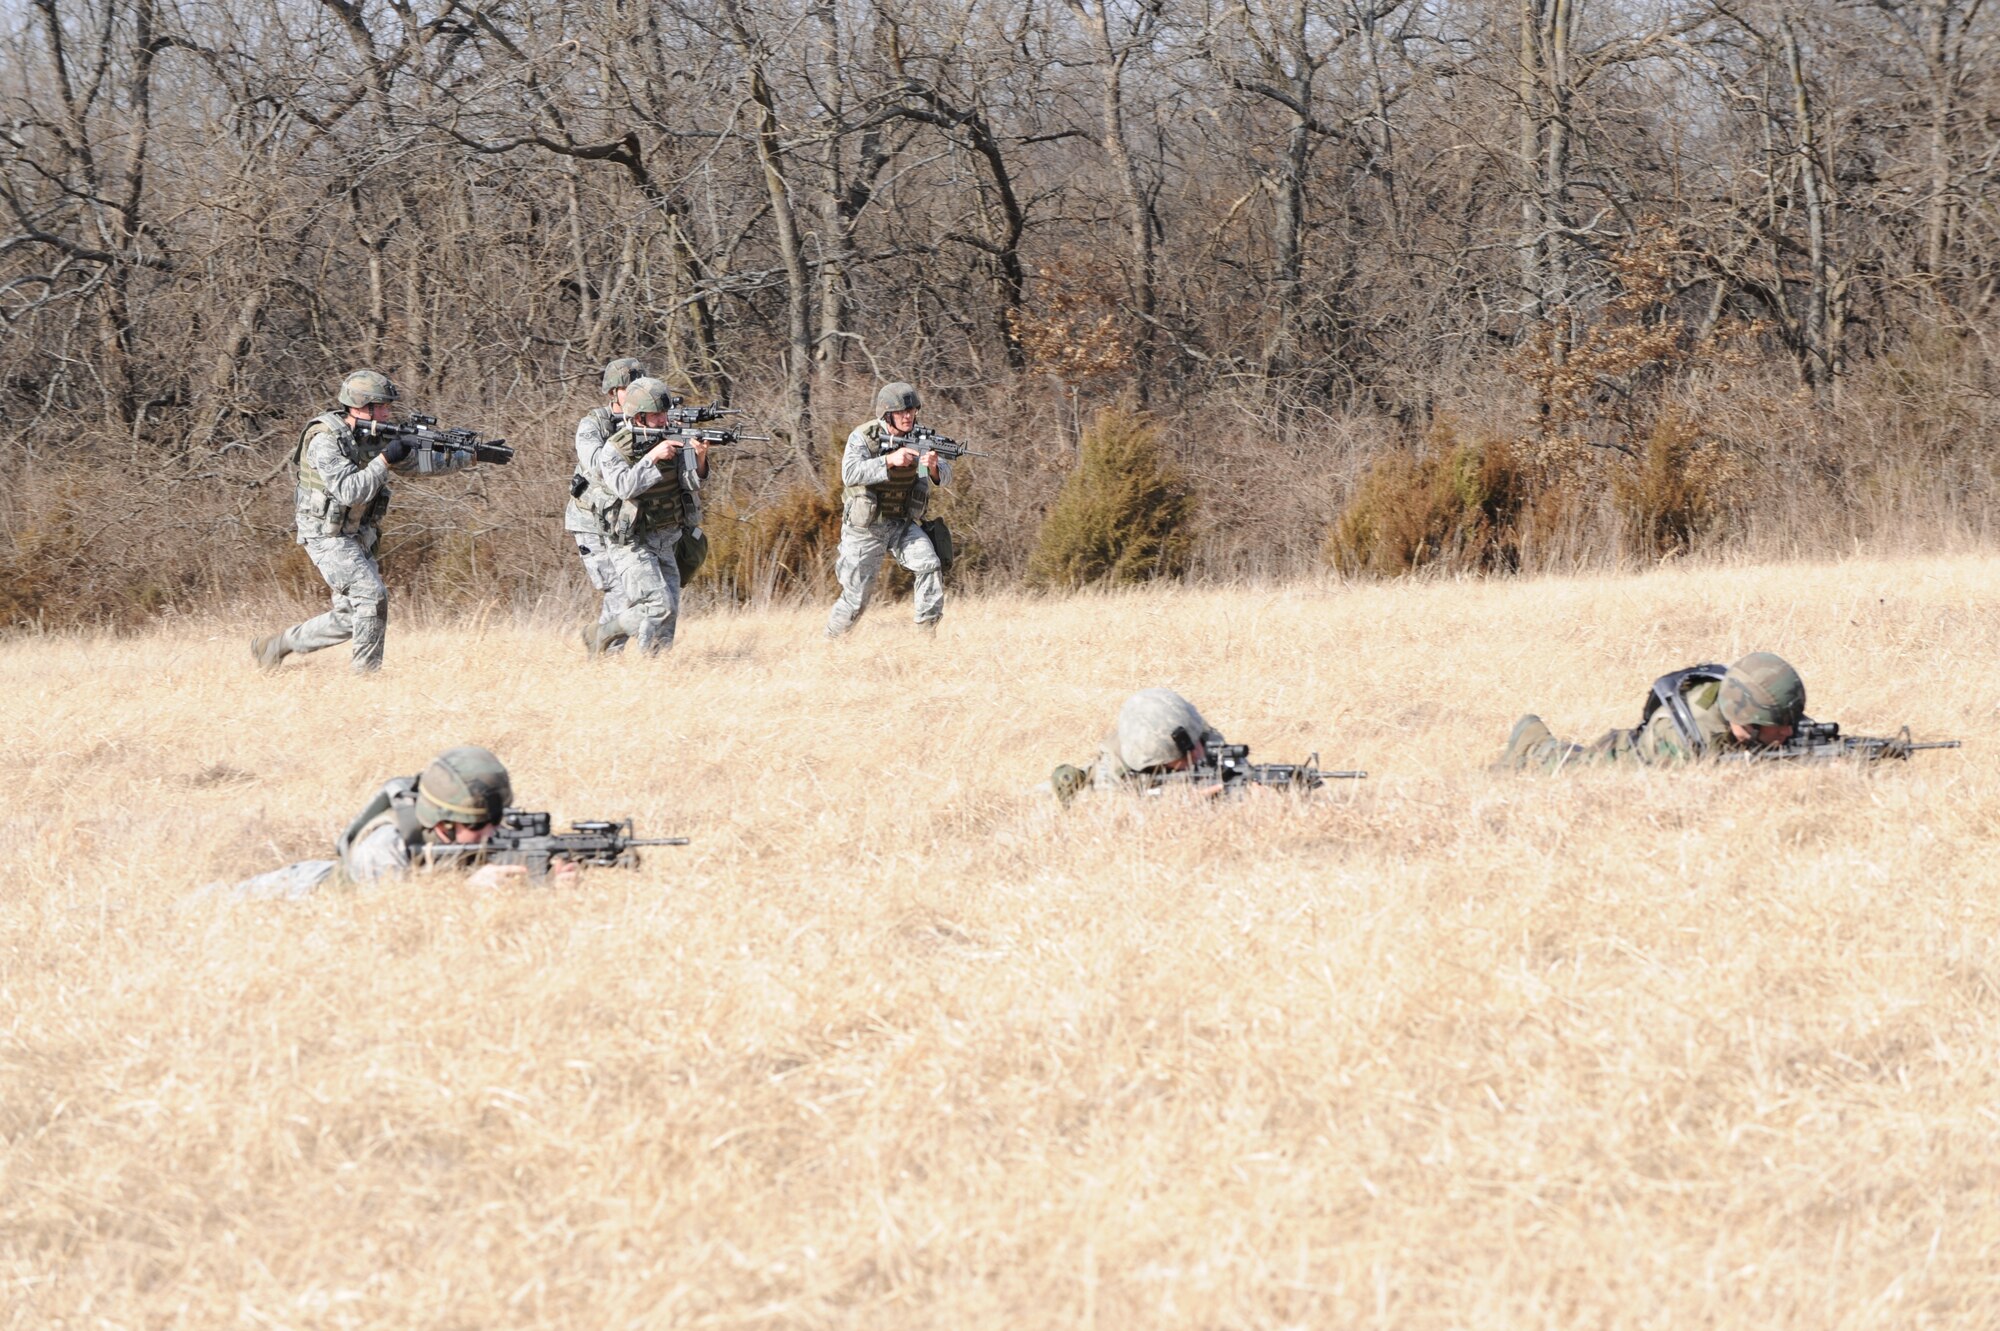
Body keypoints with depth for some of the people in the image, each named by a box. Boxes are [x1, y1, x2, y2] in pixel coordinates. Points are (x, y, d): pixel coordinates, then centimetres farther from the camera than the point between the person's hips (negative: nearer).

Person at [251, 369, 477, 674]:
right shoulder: (326, 440, -19)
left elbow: (423, 460, 8)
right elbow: (348, 491, -29)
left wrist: (468, 457, -2)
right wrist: (385, 460, -27)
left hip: (357, 538, 9)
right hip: (328, 537, -9)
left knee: (349, 617, 7)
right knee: (372, 595, -18)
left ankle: (276, 645, 21)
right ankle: (366, 673, -8)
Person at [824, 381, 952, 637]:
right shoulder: (863, 437, -15)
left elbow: (945, 477, -11)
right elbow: (851, 473, -31)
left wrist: (934, 466, -35)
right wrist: (890, 459, -40)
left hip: (903, 525, 3)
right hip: (866, 527, -3)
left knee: (930, 565, -22)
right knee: (855, 599, 1)